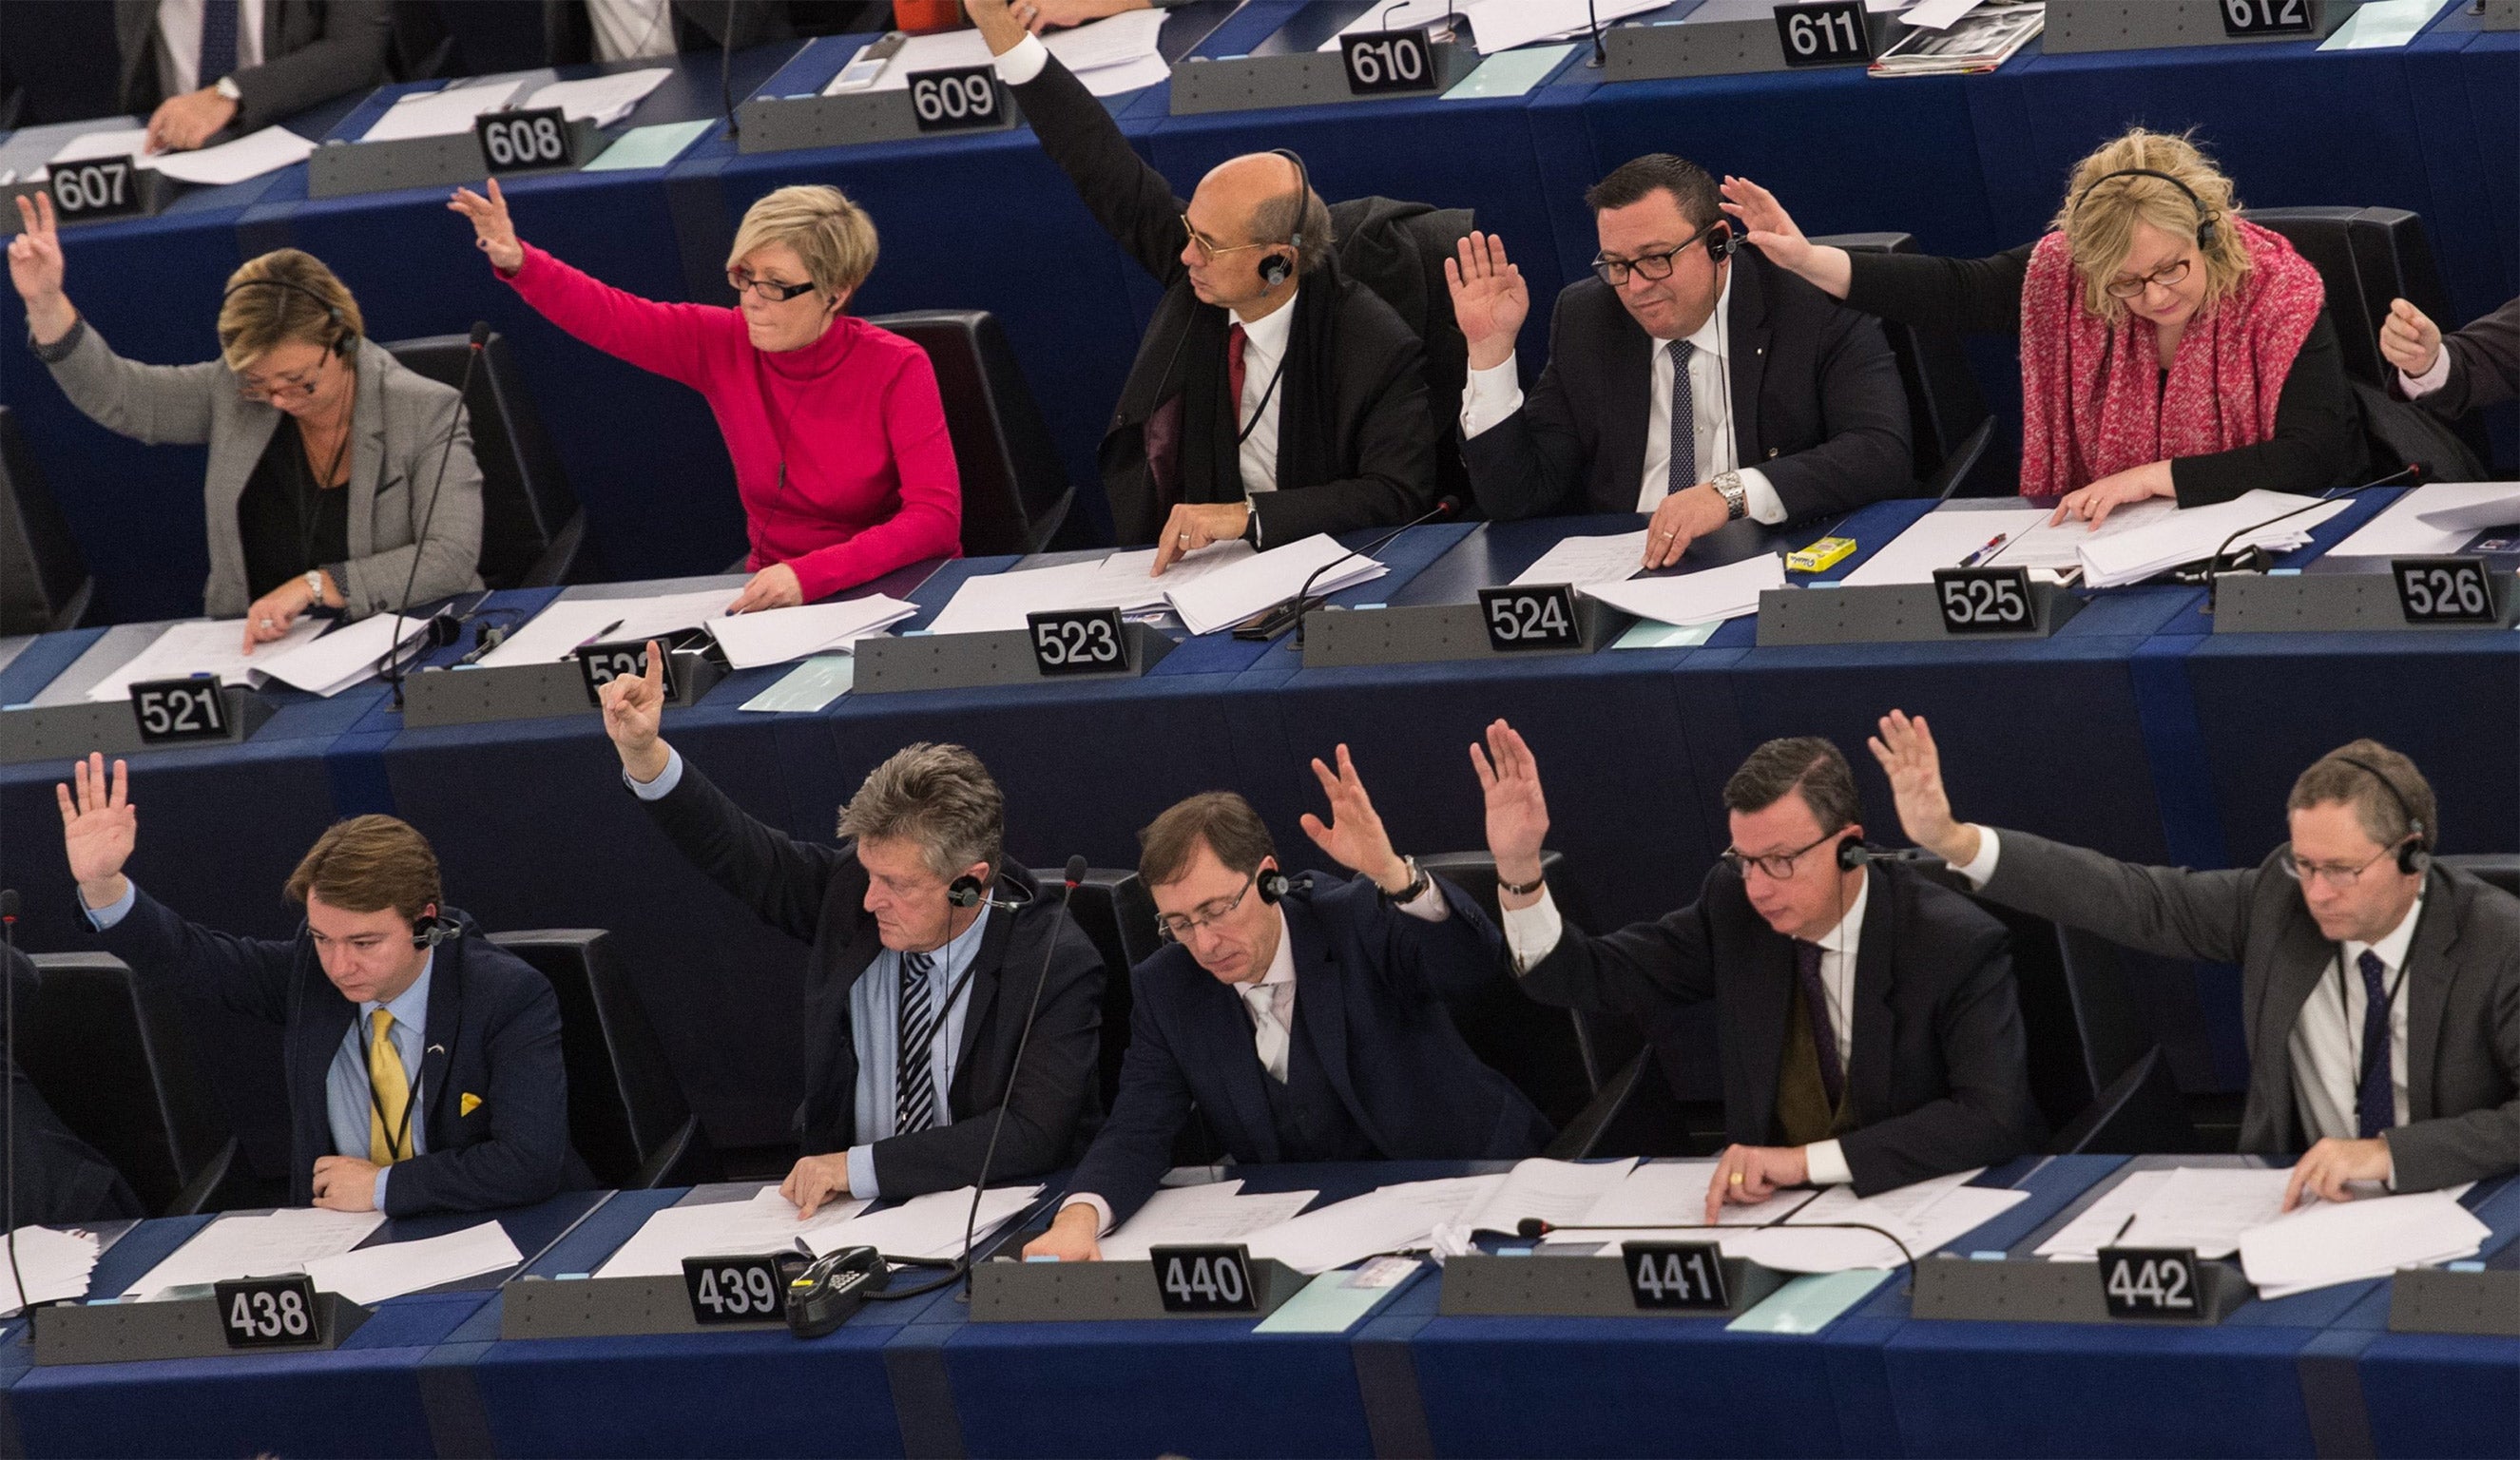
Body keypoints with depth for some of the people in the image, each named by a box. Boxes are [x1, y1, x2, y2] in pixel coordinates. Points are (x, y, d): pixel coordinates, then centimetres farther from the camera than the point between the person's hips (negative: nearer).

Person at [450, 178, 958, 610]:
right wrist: (517, 263, -19)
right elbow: (605, 317, 1)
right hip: (777, 594, 4)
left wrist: (811, 576, -33)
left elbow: (937, 518, -21)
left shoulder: (897, 370, -14)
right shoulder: (726, 347, -1)